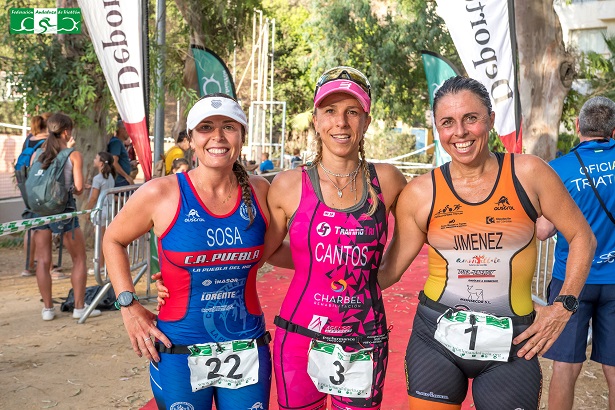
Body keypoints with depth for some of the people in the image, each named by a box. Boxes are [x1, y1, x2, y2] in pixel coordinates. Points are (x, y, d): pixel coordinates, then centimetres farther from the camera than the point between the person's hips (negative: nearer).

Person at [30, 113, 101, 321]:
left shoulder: (37, 154, 6)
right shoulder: (74, 155, -5)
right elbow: (78, 188, -9)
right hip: (64, 209, -4)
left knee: (43, 261, 8)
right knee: (79, 259, 10)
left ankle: (48, 308, 12)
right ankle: (79, 307, 11)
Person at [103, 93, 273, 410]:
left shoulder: (260, 191, -2)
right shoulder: (162, 194, -10)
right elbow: (113, 240, 5)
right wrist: (128, 305, -3)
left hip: (247, 351, 2)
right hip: (178, 352, -2)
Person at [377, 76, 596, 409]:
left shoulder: (527, 173, -7)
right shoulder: (420, 193, -5)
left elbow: (581, 237, 3)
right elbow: (389, 269, 2)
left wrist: (563, 307, -2)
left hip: (510, 345, 0)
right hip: (436, 337, 1)